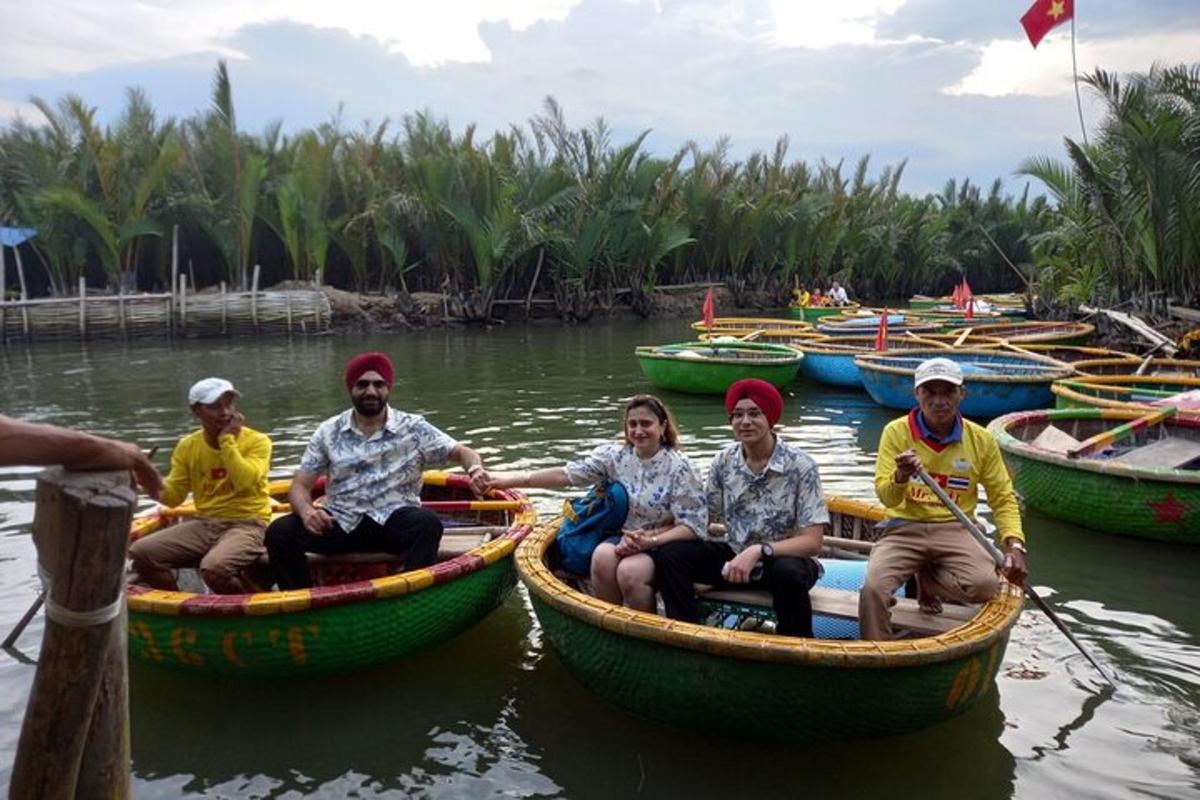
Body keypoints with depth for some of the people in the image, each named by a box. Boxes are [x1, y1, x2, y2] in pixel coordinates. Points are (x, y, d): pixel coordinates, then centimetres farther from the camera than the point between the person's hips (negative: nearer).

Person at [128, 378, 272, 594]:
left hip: (246, 524, -5)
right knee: (141, 553, -12)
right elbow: (173, 496, 9)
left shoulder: (257, 441, -6)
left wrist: (227, 440, -16)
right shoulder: (188, 446, 7)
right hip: (203, 524, 5)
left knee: (213, 567, -34)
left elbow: (244, 482, -23)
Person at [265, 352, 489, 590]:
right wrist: (307, 512, -20)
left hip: (394, 522, -2)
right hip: (340, 523, 2)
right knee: (279, 532, -21)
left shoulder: (414, 428, 1)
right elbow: (299, 486, 5)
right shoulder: (328, 432, 5)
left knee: (427, 523, -33)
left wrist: (476, 469, -22)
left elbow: (460, 452, 3)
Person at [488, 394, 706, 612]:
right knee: (602, 556, -27)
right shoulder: (616, 455, -1)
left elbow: (693, 526, -14)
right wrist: (514, 479, -16)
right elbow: (567, 474, -8)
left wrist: (651, 541, -27)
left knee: (629, 571, -31)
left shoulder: (679, 467, -13)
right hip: (628, 537, 4)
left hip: (667, 543, -4)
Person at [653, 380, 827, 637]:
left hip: (784, 557, -3)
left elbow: (812, 542, -18)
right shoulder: (724, 461, -2)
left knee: (788, 573, -38)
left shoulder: (800, 466, -14)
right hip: (735, 554, 4)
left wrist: (758, 551, -32)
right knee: (669, 555, -17)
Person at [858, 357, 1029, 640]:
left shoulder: (981, 439, 3)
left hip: (954, 530, 2)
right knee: (873, 588, -28)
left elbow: (1003, 499, 8)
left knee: (987, 585, -26)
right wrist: (901, 477, -33)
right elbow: (886, 497, -10)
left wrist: (1014, 545, -8)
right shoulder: (897, 432, -3)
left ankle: (926, 579, 7)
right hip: (904, 528, -2)